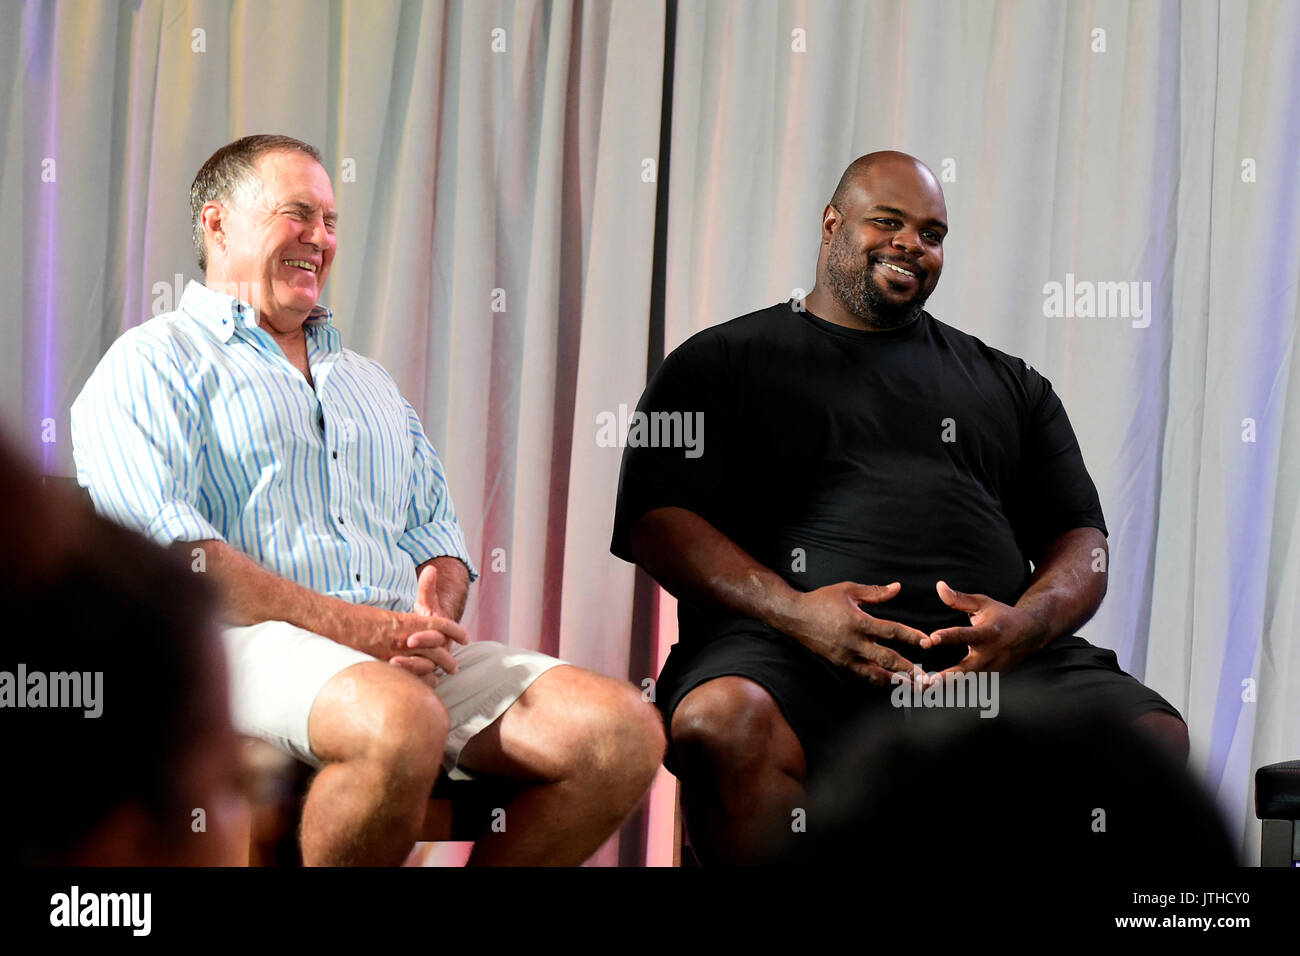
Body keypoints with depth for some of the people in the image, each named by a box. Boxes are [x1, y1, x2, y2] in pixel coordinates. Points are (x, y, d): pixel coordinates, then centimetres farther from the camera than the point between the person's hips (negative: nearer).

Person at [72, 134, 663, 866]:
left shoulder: (368, 382, 31)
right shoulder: (151, 365, 8)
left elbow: (438, 531, 25)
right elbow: (163, 547, -8)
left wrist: (434, 612, -2)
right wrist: (351, 627, -16)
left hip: (409, 644, 7)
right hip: (247, 642, -7)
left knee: (627, 734, -17)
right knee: (403, 724, -41)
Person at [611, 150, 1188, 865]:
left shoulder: (1009, 384, 27)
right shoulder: (721, 362, 17)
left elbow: (1079, 538, 20)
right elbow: (654, 520, 6)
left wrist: (1028, 623, -5)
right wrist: (794, 610, -11)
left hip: (985, 654, 3)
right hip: (793, 647, -3)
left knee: (1154, 738, -25)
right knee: (723, 725, -38)